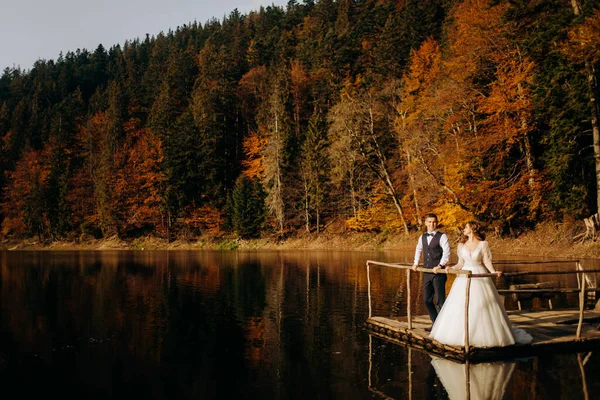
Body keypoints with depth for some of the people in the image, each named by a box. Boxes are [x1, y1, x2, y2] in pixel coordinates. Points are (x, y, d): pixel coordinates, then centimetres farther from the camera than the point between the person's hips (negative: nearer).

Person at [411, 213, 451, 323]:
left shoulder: (442, 237, -6)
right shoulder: (422, 237, 13)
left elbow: (446, 253, -15)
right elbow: (418, 250, 31)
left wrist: (440, 265, -25)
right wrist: (416, 263, 23)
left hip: (438, 273, -7)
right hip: (427, 273, 7)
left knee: (440, 301, -5)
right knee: (427, 300, 11)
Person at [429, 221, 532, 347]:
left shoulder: (483, 244, -2)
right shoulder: (462, 245, 9)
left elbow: (487, 261, -6)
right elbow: (461, 263, 11)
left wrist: (493, 271, -22)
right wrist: (451, 268, -5)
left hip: (480, 278, -4)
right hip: (464, 278, 4)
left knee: (482, 307, -4)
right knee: (460, 307, 3)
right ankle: (461, 334, 13)